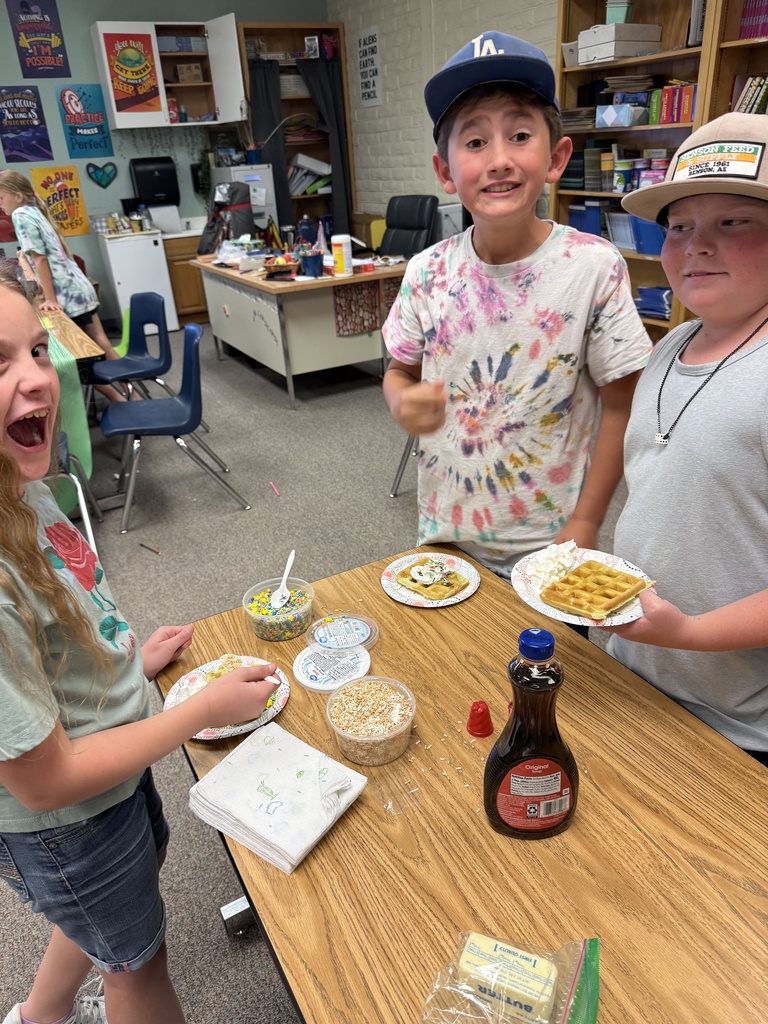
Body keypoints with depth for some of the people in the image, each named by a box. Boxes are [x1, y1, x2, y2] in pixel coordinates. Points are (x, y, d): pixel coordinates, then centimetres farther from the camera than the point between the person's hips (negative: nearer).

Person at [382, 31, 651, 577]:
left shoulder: (594, 266, -14)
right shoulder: (427, 272, -7)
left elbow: (622, 406, -9)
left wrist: (584, 524, -9)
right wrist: (403, 403, -18)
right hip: (445, 532, 3)